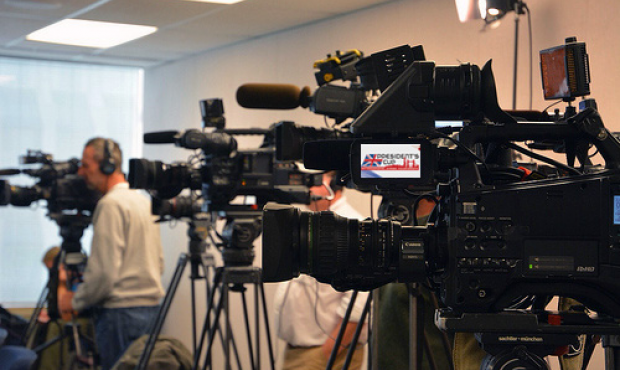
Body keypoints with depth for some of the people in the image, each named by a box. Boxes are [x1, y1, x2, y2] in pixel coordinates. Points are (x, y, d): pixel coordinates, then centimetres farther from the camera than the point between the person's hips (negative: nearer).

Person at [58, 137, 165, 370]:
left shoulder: (111, 204, -13)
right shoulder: (143, 201, 15)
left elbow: (104, 271, -18)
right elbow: (158, 263, 20)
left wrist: (75, 300, -5)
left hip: (121, 309, -9)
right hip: (151, 306, 9)